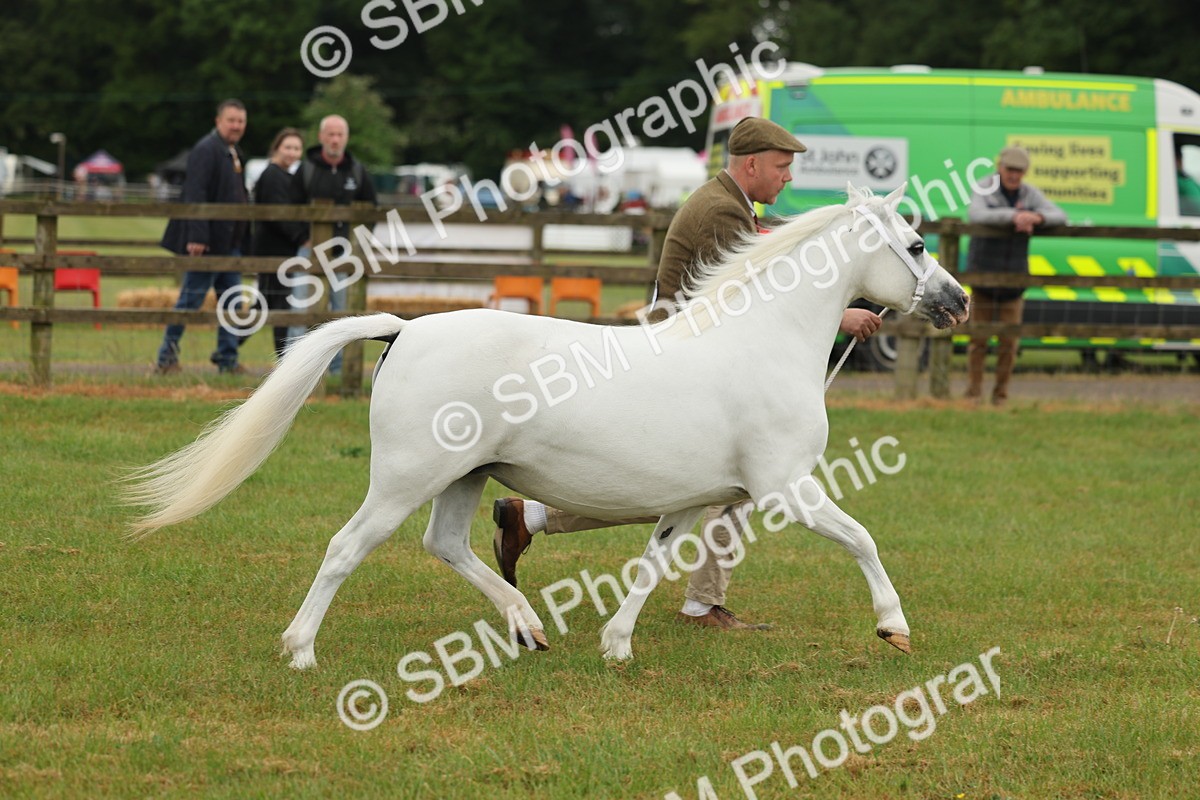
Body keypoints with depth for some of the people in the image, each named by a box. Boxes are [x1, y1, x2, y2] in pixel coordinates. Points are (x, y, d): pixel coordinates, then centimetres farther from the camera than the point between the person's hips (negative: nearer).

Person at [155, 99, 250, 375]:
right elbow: (195, 195, -20)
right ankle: (167, 357, 3)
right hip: (207, 243, -9)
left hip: (230, 242, 9)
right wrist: (196, 237, -26)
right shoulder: (206, 150, -13)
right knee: (191, 299, -4)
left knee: (231, 300, 8)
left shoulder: (235, 154, 16)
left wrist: (243, 237, 17)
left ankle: (228, 359, 13)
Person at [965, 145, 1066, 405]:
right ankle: (974, 392, 8)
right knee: (978, 337, 0)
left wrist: (1037, 217, -30)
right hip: (983, 274, -2)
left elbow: (1060, 217, -7)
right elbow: (977, 215, -28)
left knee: (1009, 340, 1)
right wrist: (1013, 216, -40)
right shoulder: (983, 189, -8)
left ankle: (1001, 394, 11)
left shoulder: (1030, 194, 0)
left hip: (1013, 277, 2)